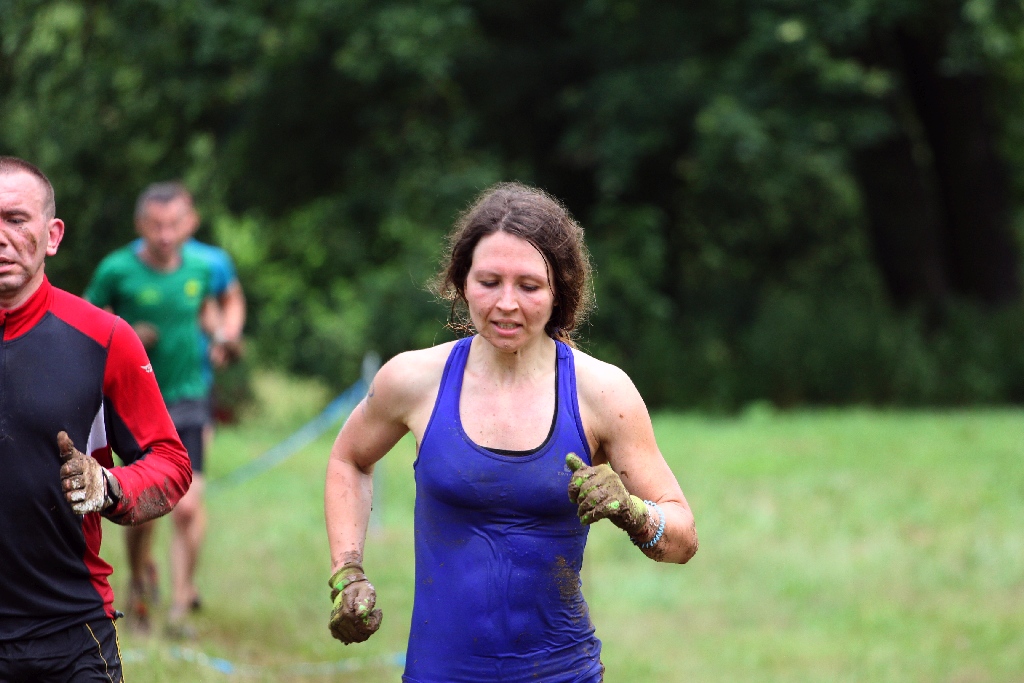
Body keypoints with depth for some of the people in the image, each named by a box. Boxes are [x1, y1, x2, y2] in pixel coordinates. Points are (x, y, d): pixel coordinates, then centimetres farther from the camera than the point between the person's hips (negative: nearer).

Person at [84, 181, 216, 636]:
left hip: (187, 399, 1)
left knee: (187, 506, -13)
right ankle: (140, 582, 36)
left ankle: (180, 606, -4)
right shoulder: (117, 269, -11)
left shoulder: (201, 265, -1)